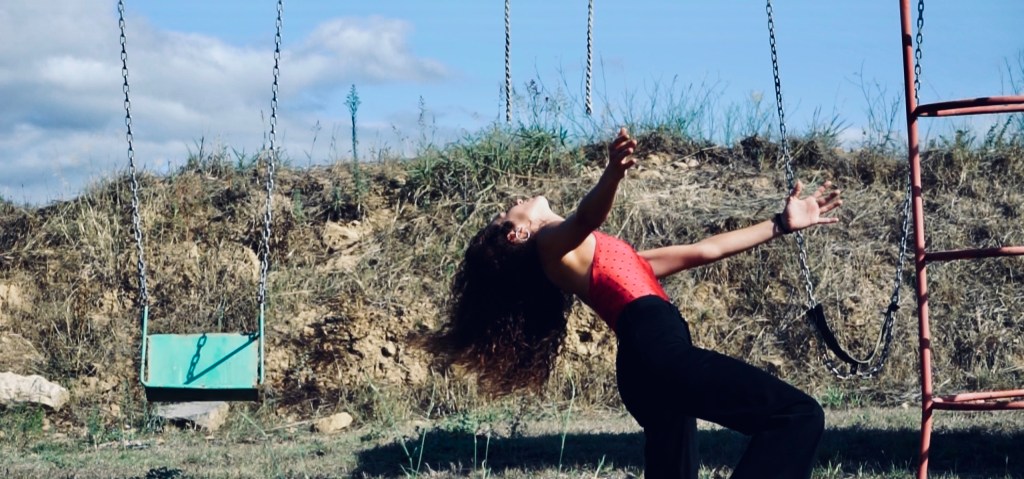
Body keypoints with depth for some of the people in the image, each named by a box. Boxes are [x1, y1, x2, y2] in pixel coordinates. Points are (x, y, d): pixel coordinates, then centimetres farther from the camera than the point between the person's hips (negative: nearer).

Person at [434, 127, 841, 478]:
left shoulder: (595, 256, 32)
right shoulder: (551, 244, 7)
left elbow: (702, 251, 35)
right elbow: (587, 217, -20)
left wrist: (781, 224, 37)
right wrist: (613, 174, -42)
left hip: (653, 361, 9)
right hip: (658, 352, -9)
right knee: (800, 415, -14)